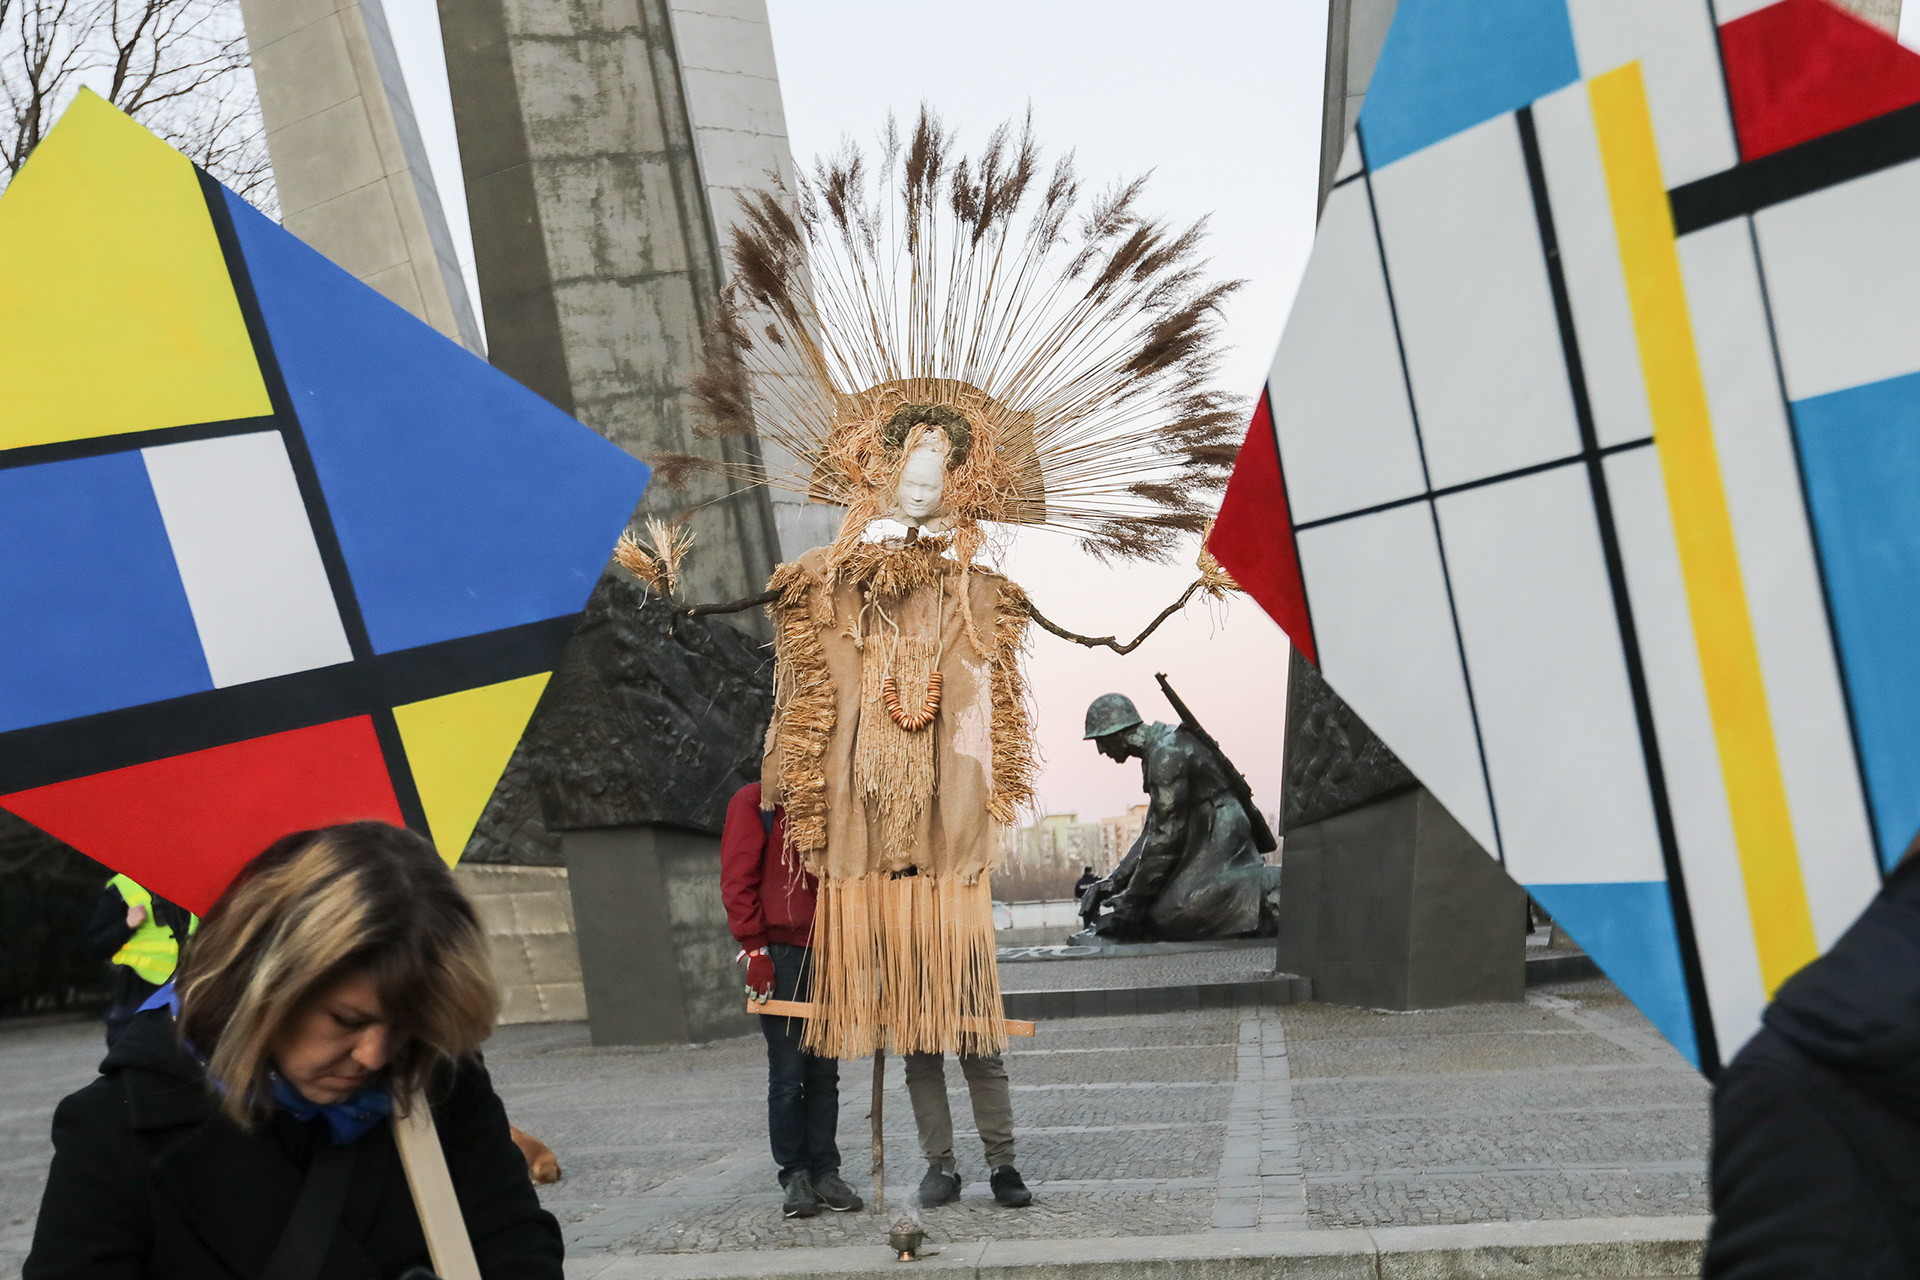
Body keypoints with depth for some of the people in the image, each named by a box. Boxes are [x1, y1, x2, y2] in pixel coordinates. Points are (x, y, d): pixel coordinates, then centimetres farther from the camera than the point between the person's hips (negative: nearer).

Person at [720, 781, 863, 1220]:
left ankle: (825, 1172, 11)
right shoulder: (754, 802, 0)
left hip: (826, 952, 5)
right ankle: (795, 1176, 6)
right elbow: (737, 879, -7)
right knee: (788, 1075, -2)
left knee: (825, 1072, 6)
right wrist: (754, 947, -13)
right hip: (779, 951, -5)